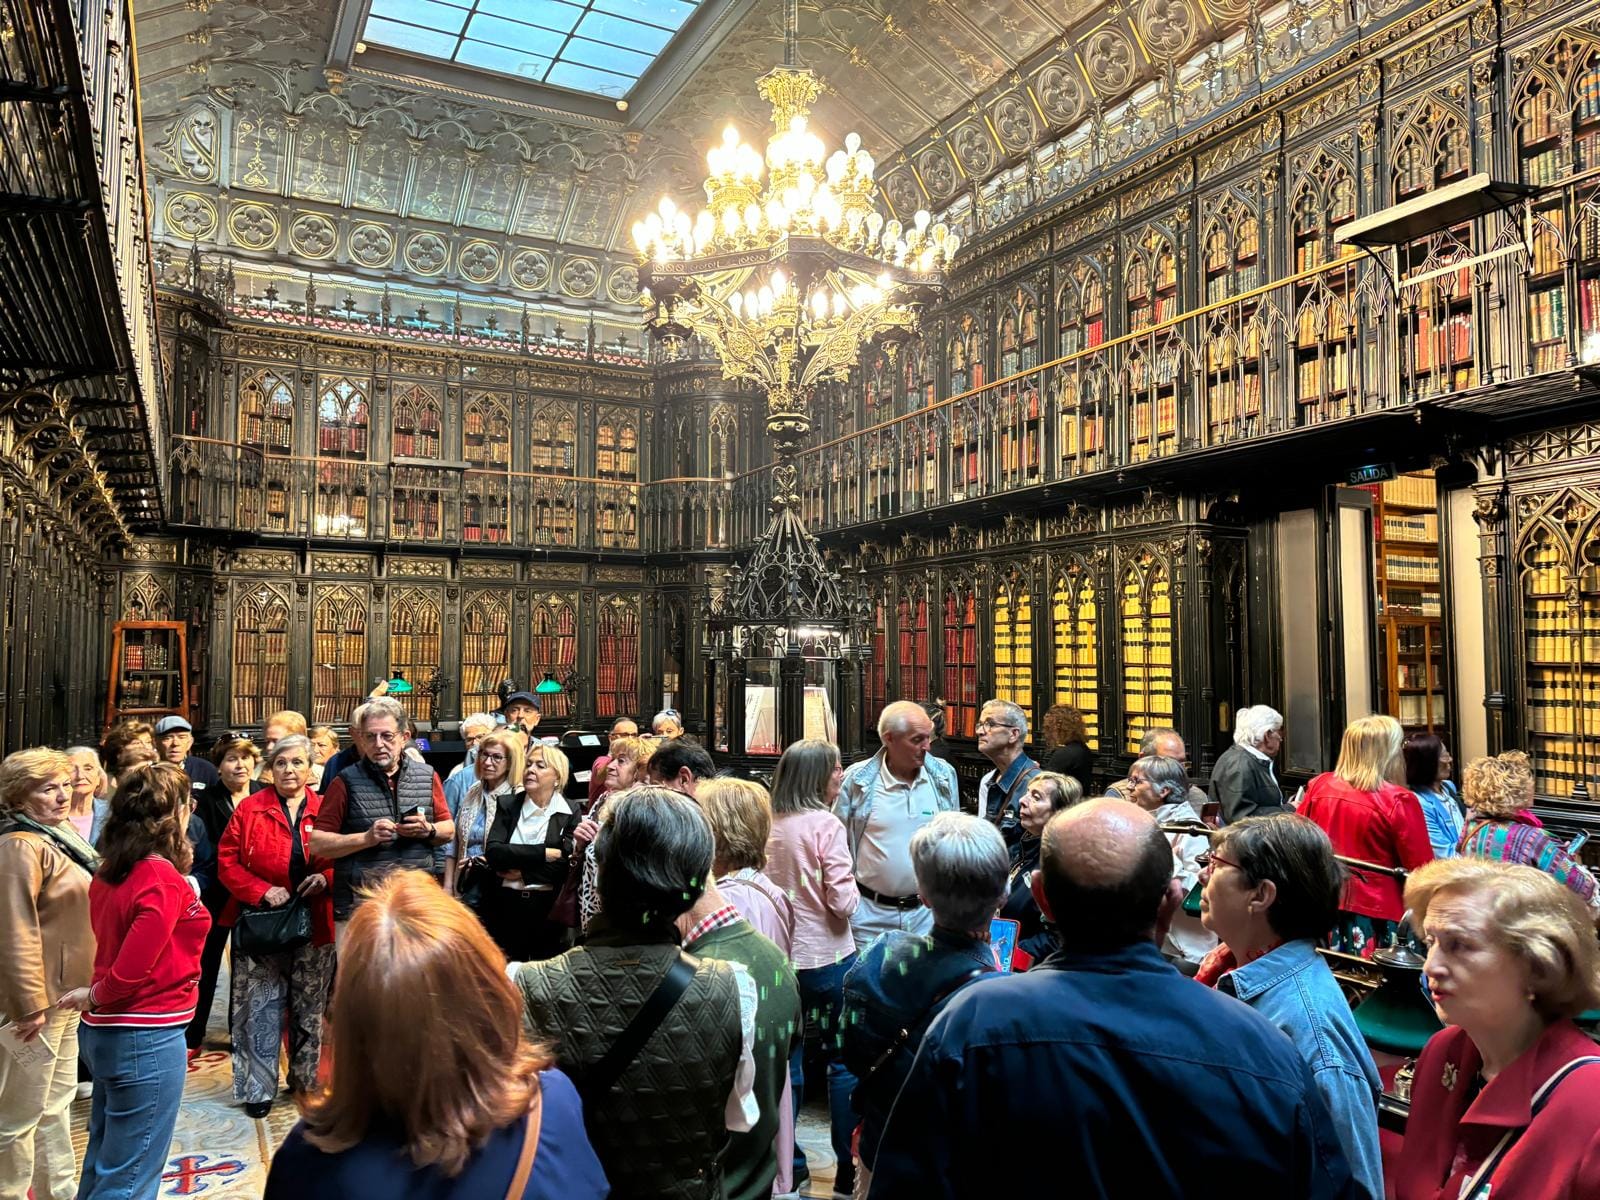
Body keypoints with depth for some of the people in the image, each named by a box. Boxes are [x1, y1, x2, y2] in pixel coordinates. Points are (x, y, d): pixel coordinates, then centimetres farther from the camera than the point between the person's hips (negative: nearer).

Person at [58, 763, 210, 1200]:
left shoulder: (109, 874, 3)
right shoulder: (165, 882, -21)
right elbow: (131, 969, -23)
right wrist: (93, 997, -5)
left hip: (104, 1032, 8)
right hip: (148, 1037, -8)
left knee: (101, 1165, 22)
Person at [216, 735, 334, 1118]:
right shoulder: (250, 809, 0)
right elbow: (227, 861, -2)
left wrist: (325, 878, -14)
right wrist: (262, 891, -15)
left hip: (314, 925, 1)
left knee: (309, 1009, 12)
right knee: (259, 1010, 2)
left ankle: (305, 1080, 27)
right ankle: (258, 1089, 14)